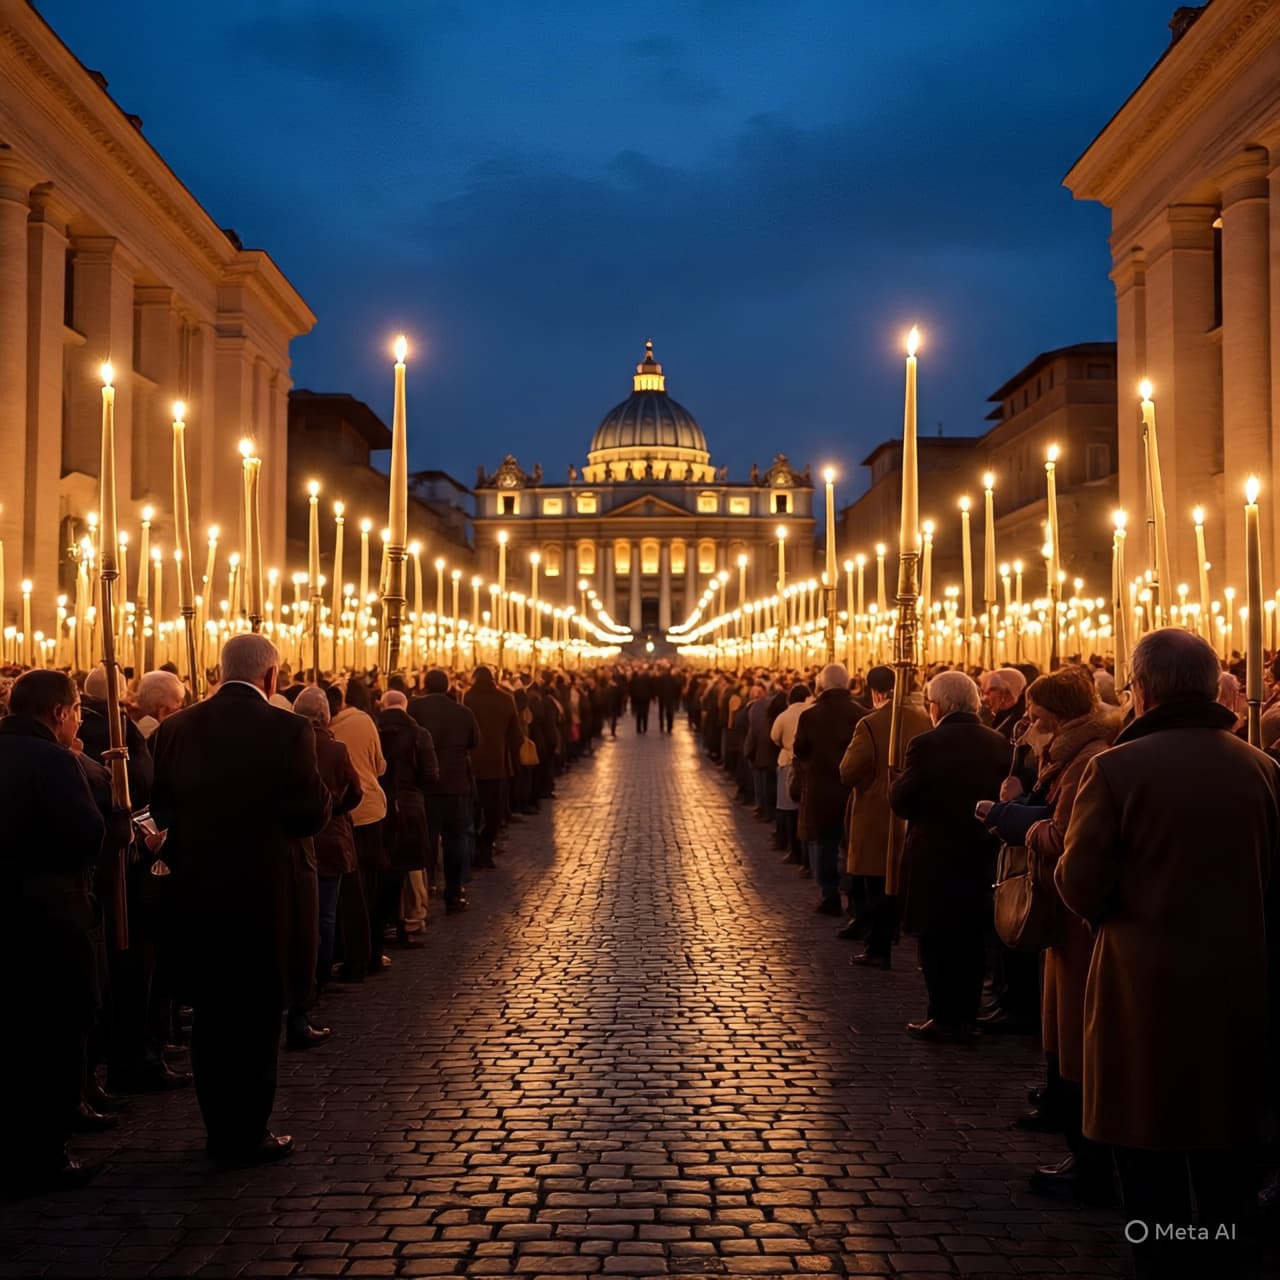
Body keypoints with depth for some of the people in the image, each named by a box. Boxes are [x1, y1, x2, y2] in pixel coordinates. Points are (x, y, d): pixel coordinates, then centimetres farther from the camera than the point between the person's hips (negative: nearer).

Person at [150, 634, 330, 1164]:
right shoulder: (286, 729, -14)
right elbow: (311, 815, -12)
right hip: (260, 887, -4)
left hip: (195, 887, 4)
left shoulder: (176, 728, -1)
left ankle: (220, 1129, 23)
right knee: (258, 1011, 8)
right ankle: (250, 1132, 13)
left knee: (210, 1011, 15)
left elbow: (161, 809, 3)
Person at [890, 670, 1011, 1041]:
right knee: (971, 938, 15)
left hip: (935, 858, -5)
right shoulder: (998, 743, -3)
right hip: (981, 856, 5)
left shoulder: (926, 744, -18)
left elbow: (901, 802, -15)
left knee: (936, 941, 6)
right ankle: (967, 1016, 22)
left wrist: (901, 779, 4)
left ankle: (943, 1018, 10)